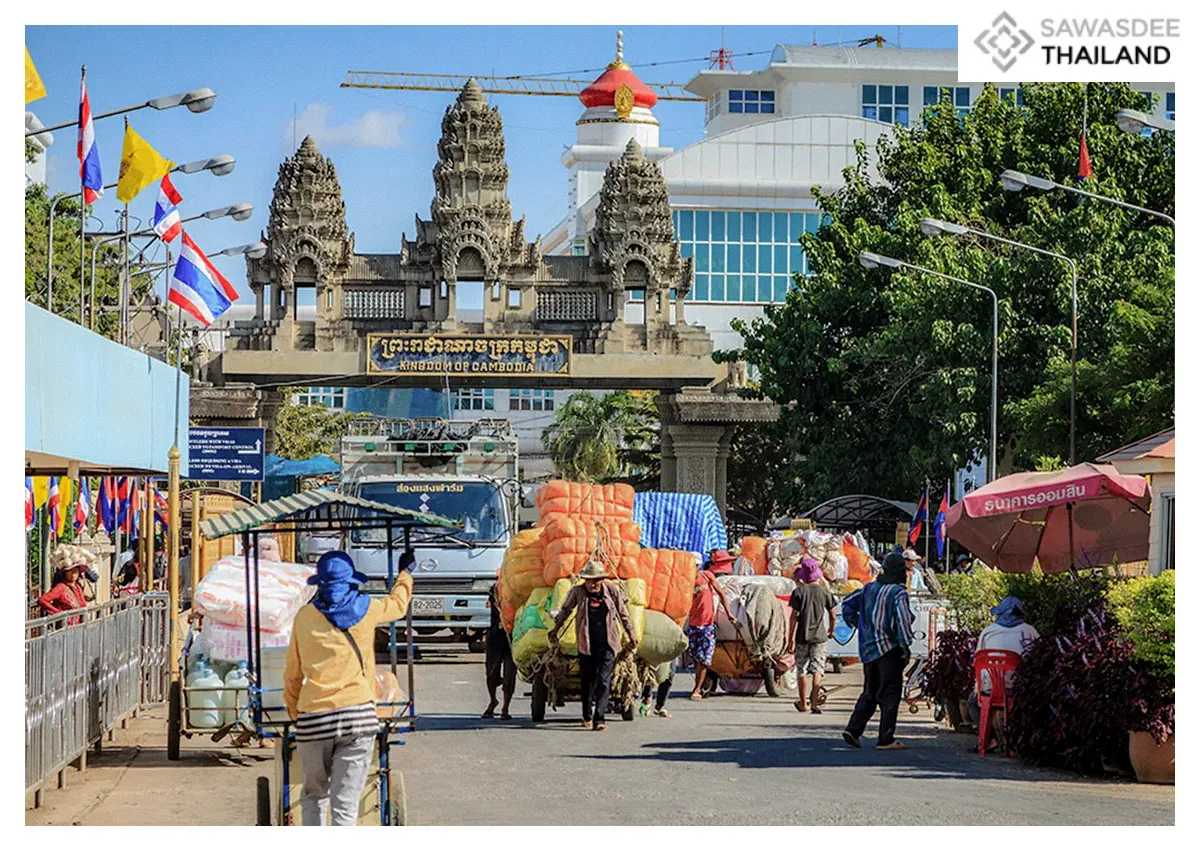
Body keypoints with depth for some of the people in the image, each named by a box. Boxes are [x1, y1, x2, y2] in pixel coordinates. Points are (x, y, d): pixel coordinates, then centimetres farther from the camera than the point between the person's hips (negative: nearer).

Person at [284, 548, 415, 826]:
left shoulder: (304, 617, 6)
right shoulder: (366, 610, 4)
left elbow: (293, 672, 13)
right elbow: (398, 604, 27)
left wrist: (293, 710, 27)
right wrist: (405, 572, 45)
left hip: (313, 718, 1)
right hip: (358, 713, -1)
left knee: (314, 795, 15)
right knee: (346, 803, -2)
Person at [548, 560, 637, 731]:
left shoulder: (612, 590, -1)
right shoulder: (577, 592, -2)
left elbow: (623, 613, 12)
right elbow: (565, 610, 16)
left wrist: (631, 634, 17)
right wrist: (555, 629, 22)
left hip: (607, 643, -1)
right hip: (586, 644, 1)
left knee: (603, 681, -11)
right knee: (587, 680, 10)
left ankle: (598, 719, -13)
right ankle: (587, 716, 27)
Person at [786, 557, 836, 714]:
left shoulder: (799, 591, -2)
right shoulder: (824, 592, 1)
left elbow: (793, 616, -6)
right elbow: (832, 616, 7)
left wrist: (790, 639, -3)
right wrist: (831, 631, 27)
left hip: (802, 636, 0)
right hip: (819, 636, 0)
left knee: (801, 670, 12)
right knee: (817, 669, -2)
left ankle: (802, 703, 23)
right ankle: (814, 703, -15)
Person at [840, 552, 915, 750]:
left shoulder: (869, 588, 11)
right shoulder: (898, 592, -11)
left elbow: (847, 604, 19)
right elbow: (903, 619, -22)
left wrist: (859, 625, 22)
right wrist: (905, 646, -16)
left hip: (868, 649, 7)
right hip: (889, 649, -7)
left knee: (870, 692, 17)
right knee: (889, 694, -2)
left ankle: (853, 729, 6)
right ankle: (886, 739, -3)